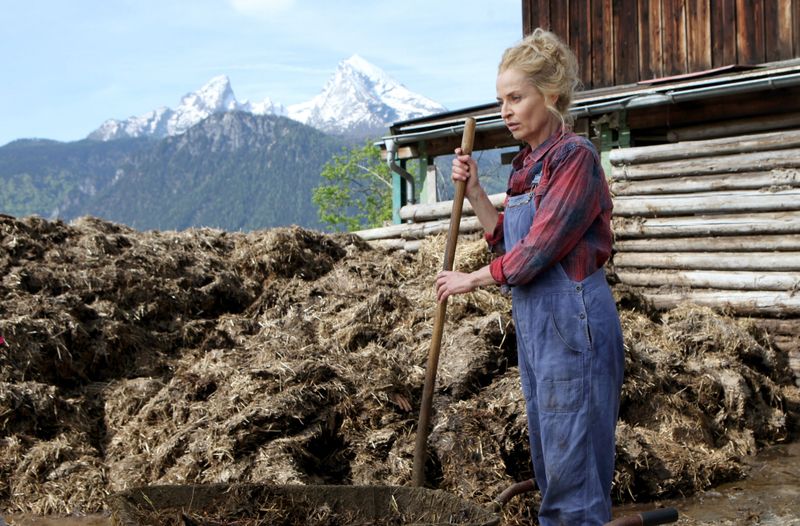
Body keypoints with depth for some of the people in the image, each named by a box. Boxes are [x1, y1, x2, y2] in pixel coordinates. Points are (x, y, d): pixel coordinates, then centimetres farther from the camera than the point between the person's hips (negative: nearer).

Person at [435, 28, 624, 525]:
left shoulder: (575, 155, -12)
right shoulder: (527, 165, 14)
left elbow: (539, 248, -16)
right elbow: (509, 243, 16)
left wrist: (472, 279, -5)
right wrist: (474, 191, 6)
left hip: (571, 320, -9)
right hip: (533, 320, 9)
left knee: (572, 457, -3)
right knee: (547, 455, 16)